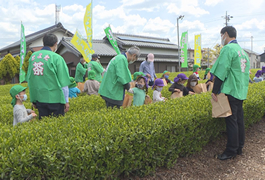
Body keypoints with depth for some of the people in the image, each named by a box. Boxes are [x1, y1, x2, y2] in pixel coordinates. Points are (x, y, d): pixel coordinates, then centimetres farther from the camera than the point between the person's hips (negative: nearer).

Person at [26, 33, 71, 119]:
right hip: (55, 98, -5)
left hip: (39, 98, 5)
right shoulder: (56, 58, -9)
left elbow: (29, 79, 12)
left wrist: (33, 99, 19)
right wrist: (66, 100, 0)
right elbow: (63, 82, -8)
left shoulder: (33, 56, 7)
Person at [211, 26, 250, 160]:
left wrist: (214, 91, -14)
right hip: (241, 91, 9)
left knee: (231, 121, -3)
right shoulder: (242, 50, 16)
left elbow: (221, 72, -17)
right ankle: (239, 148, 25)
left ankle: (231, 151, 6)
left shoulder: (228, 48, -11)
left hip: (230, 91, -9)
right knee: (239, 120, 14)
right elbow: (245, 72, 20)